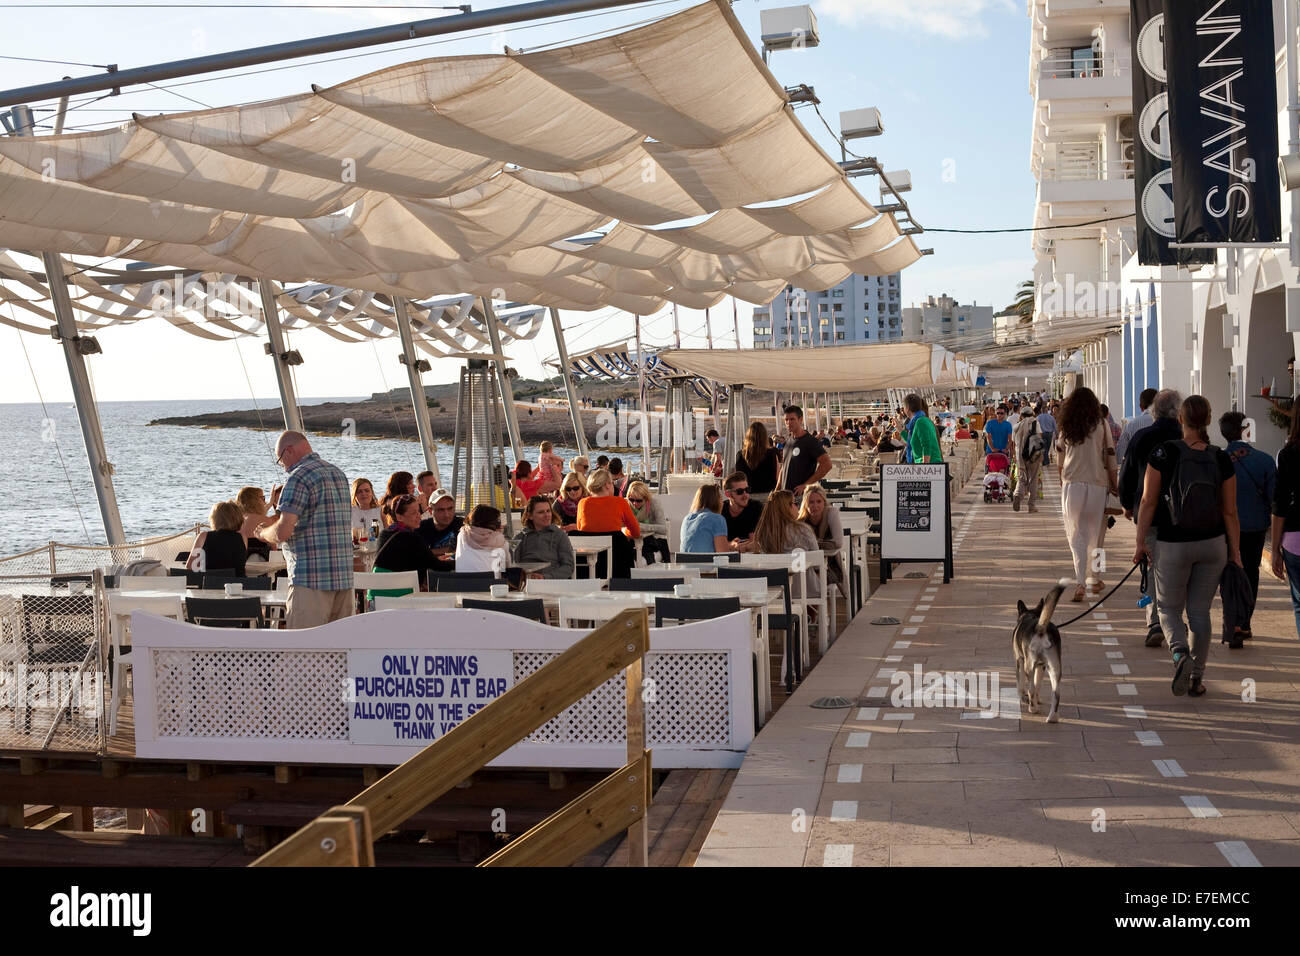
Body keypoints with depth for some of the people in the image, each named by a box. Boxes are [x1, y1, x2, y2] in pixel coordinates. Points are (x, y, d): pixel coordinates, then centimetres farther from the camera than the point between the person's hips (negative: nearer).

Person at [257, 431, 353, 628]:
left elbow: (283, 532, -16)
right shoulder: (339, 474, 17)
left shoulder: (299, 477, -10)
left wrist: (262, 532, 5)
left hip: (311, 579, -8)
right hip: (344, 576, 8)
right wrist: (282, 506, 31)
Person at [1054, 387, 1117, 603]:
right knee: (1093, 533, 13)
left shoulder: (1066, 427, 3)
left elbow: (1060, 459, 10)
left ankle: (1081, 582, -14)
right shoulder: (1101, 424, 0)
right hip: (1097, 484, 0)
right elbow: (1110, 455, 1)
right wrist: (1114, 484, 10)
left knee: (1076, 534, -1)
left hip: (1072, 484, 0)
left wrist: (1061, 479, 25)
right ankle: (1093, 578, 24)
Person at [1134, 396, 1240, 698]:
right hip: (1213, 544, 2)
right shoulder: (1221, 460, -4)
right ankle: (1196, 678, 16)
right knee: (1200, 611, 13)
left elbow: (1148, 502, -9)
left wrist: (1140, 542, -1)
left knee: (1169, 608, 12)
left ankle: (1180, 654, -15)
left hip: (1173, 545, -2)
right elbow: (1230, 512, -1)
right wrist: (1235, 551, 7)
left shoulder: (1163, 454, -12)